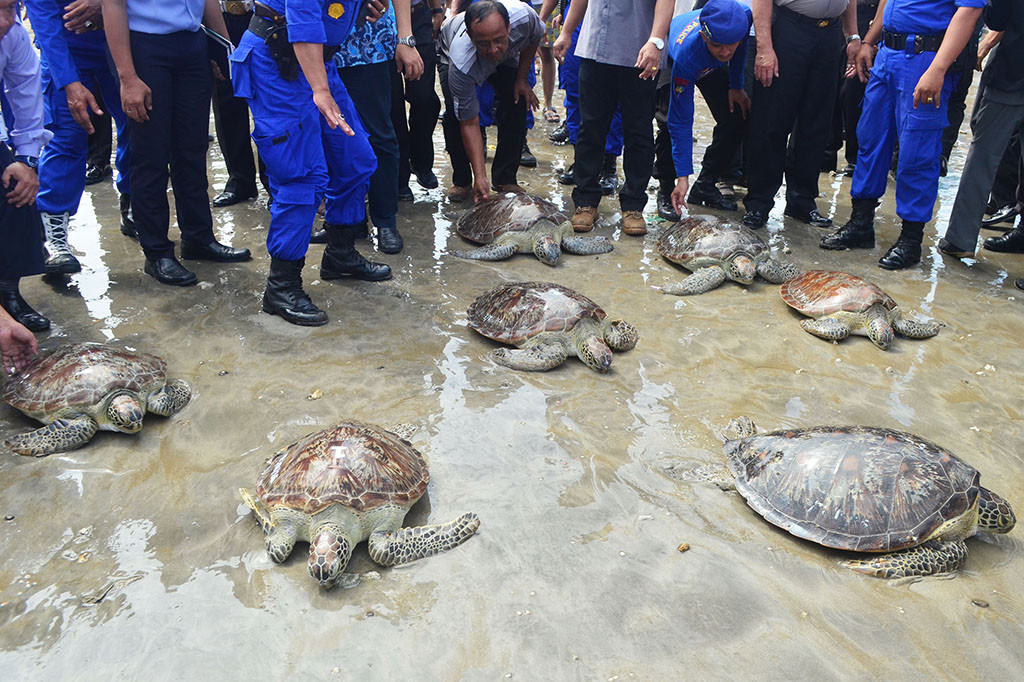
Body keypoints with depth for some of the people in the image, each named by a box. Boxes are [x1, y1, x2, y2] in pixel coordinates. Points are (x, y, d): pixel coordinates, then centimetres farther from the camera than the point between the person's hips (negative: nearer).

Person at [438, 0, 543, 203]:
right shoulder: (460, 64, -45)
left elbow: (534, 38, -12)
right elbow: (469, 123, -39)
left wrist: (522, 79, -13)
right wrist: (480, 177, -43)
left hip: (507, 57, 3)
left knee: (516, 105, -14)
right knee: (456, 114, -21)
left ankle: (505, 179, 0)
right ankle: (461, 180, -1)